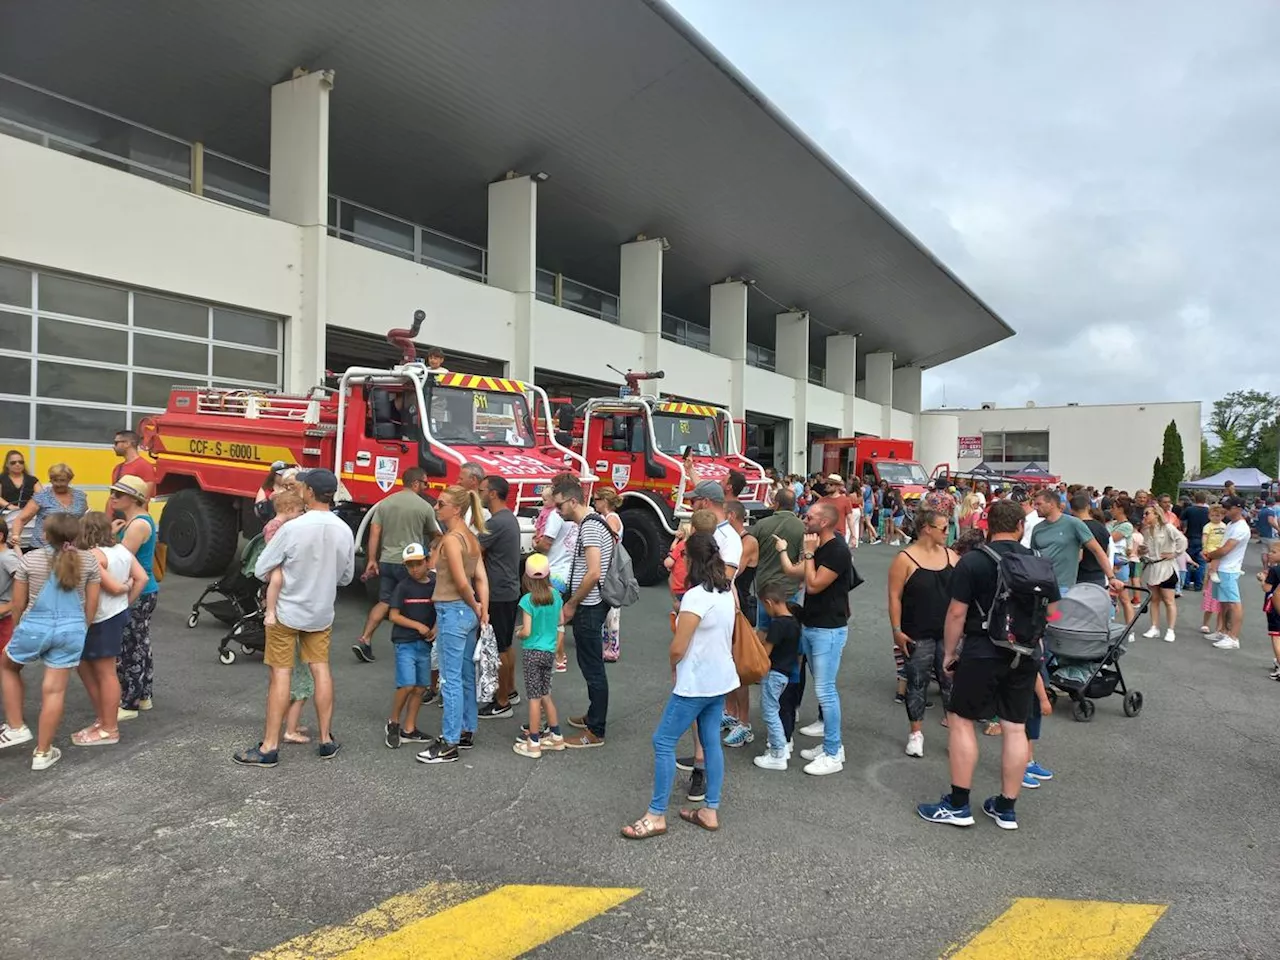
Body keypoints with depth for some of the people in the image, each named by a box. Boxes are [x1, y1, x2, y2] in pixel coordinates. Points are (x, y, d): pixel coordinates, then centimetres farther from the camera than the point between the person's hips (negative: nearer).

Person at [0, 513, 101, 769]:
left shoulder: (31, 559, -5)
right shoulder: (88, 560, -2)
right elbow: (92, 604, 2)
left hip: (35, 626, -1)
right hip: (72, 629, 1)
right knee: (55, 690, 7)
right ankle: (42, 753, 16)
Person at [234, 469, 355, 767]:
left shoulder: (292, 528, -22)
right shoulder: (344, 531, -8)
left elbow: (260, 570, -13)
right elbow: (346, 577, 4)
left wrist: (287, 574, 6)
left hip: (287, 611, -4)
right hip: (322, 613, 4)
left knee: (280, 673, 3)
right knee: (321, 669, 13)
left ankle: (270, 746, 9)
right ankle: (325, 740, 20)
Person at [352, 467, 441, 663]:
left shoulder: (385, 503, 6)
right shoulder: (424, 507, -5)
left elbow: (374, 533, 2)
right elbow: (435, 534, 9)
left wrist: (372, 560, 7)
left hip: (386, 561, 4)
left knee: (384, 602, 11)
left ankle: (364, 640, 0)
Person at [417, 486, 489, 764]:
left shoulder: (451, 539, -17)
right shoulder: (472, 538, 9)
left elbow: (462, 582, -20)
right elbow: (481, 578, 5)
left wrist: (473, 606, -4)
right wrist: (482, 612, 3)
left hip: (452, 612, -9)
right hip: (468, 613, 9)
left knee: (451, 679, -2)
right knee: (466, 676, 17)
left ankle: (449, 744, 5)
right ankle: (467, 732, 27)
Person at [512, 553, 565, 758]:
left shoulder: (527, 600, -16)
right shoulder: (555, 596, -1)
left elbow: (526, 632, -16)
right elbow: (560, 625, 7)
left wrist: (518, 633, 5)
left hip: (532, 652, -5)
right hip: (549, 651, 5)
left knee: (534, 698, 1)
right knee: (545, 695, 18)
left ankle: (533, 744, 8)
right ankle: (556, 737, 24)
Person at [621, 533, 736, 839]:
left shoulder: (696, 597, -22)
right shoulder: (727, 592, 4)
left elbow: (677, 649, -18)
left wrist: (673, 668, 1)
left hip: (696, 684, -9)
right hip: (721, 679, 9)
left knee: (663, 743, 0)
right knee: (711, 742, 14)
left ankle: (657, 816, 6)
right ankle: (711, 811, 21)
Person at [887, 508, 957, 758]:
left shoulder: (950, 555, 6)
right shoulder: (905, 559, -9)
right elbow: (895, 597, -9)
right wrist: (896, 630, -13)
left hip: (949, 633, 4)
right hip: (918, 635, -4)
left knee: (951, 682, 7)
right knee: (917, 683, 7)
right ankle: (916, 733, 20)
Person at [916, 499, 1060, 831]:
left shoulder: (973, 561, -10)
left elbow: (957, 613, -11)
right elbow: (1052, 611, 11)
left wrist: (949, 652, 0)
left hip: (982, 652, -5)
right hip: (1025, 655, 5)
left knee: (961, 721, 5)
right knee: (1015, 728, 10)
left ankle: (958, 805, 9)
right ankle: (1006, 808, 20)